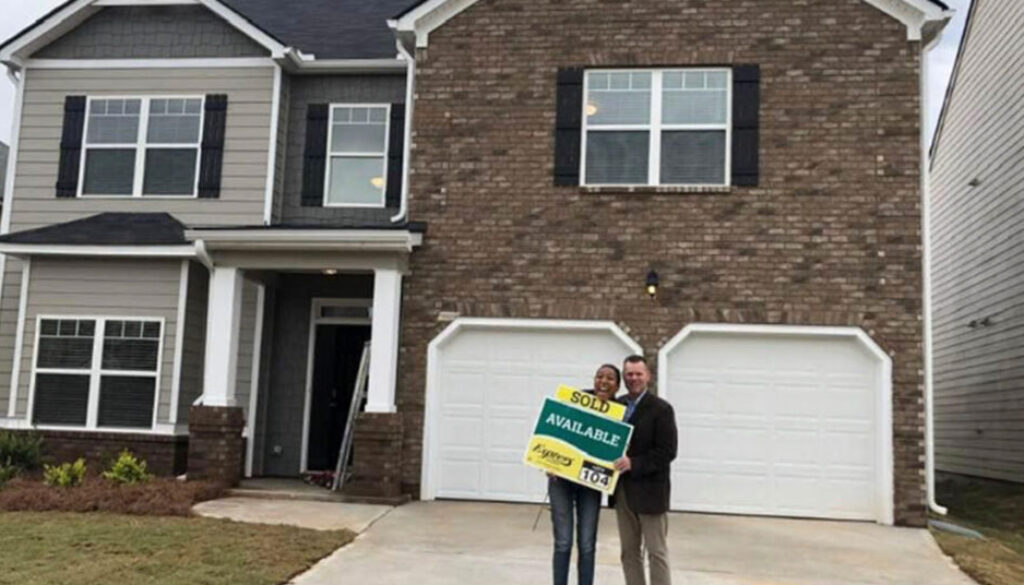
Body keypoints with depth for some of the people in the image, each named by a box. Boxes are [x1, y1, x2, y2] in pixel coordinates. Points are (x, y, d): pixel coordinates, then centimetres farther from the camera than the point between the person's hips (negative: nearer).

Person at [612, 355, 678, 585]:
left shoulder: (661, 409, -8)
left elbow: (667, 452, -14)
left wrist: (634, 464, -22)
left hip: (649, 491, -5)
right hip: (622, 490, 6)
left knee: (656, 553, 2)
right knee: (629, 551, 12)